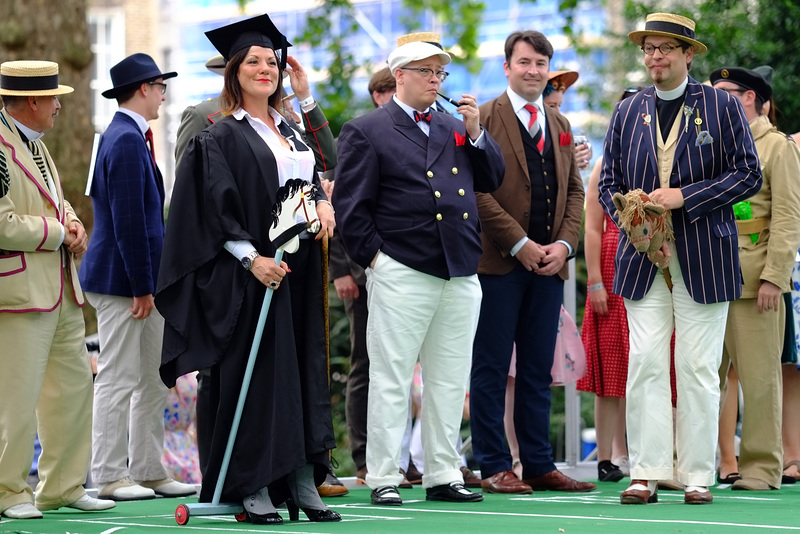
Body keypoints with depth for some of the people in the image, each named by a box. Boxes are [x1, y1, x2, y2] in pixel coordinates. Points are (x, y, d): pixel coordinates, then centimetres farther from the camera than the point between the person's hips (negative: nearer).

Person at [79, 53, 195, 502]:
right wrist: (142, 287, -19)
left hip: (143, 280, 10)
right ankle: (110, 477, 2)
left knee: (154, 381, 12)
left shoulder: (132, 137, 16)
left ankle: (149, 471, 17)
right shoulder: (127, 141, -16)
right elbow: (128, 220, -20)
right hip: (122, 280, -10)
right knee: (118, 380, -3)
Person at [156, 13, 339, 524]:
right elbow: (216, 210, -11)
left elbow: (315, 173, 20)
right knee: (255, 376, -6)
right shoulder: (221, 137, -4)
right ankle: (253, 488, -2)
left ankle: (303, 481, 7)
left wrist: (324, 202, -3)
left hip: (299, 271, 7)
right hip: (250, 274, -7)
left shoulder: (289, 131, 16)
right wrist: (252, 259, -20)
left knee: (304, 370, 5)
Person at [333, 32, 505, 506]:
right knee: (391, 379, -3)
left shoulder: (454, 129, 18)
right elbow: (351, 205, -3)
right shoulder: (366, 132, 0)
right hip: (402, 274, -6)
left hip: (460, 273, 6)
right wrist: (373, 255, -9)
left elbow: (493, 179, 15)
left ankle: (443, 476, 15)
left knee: (450, 382, 8)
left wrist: (476, 132, 3)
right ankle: (383, 478, 1)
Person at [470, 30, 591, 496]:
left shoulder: (560, 125, 17)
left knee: (538, 370, 9)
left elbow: (575, 190, 16)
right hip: (499, 263, -6)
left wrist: (564, 243, 0)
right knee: (492, 369, -2)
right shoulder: (484, 118, -3)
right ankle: (494, 467, 2)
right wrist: (520, 244, -14)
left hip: (549, 264, 6)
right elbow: (478, 189, -10)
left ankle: (540, 465, 12)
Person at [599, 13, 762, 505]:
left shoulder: (721, 106, 3)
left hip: (704, 257, -2)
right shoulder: (628, 112, 12)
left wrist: (683, 196, -12)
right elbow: (609, 185, 12)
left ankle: (698, 476, 5)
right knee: (645, 364, -4)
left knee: (698, 368, -1)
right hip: (643, 258, 3)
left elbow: (748, 174, -2)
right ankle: (647, 474, -1)